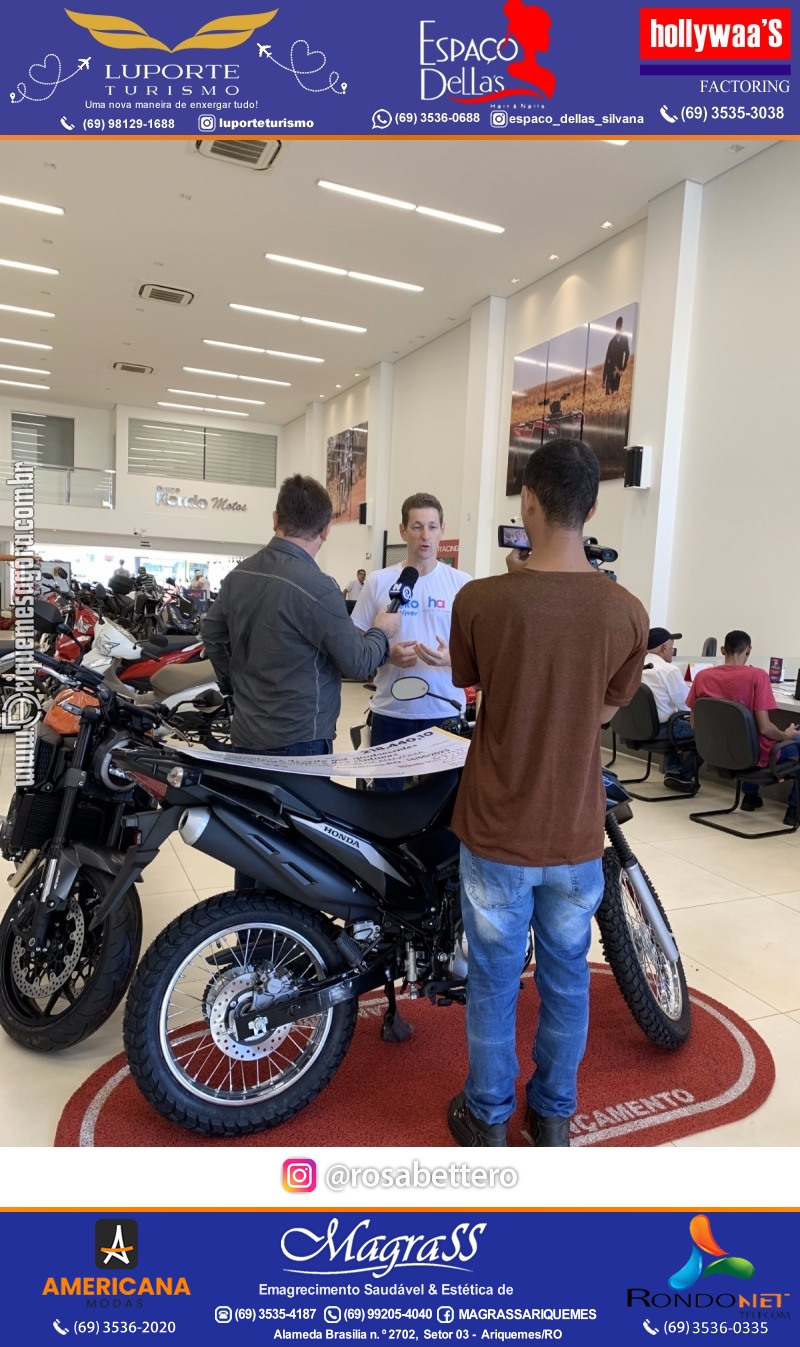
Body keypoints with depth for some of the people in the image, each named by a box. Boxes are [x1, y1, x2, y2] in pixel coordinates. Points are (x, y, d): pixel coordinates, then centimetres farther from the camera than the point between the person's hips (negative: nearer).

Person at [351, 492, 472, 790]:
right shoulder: (379, 581, 2)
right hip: (391, 712, 1)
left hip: (445, 712, 0)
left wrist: (451, 657, -20)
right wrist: (387, 654, -15)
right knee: (387, 792, 12)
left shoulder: (462, 583, 0)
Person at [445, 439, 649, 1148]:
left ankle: (488, 1118, 36)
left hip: (497, 831, -2)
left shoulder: (479, 600, -18)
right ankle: (554, 1116, 40)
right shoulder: (627, 612, -11)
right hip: (578, 835, 2)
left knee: (494, 982, 16)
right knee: (567, 978, 21)